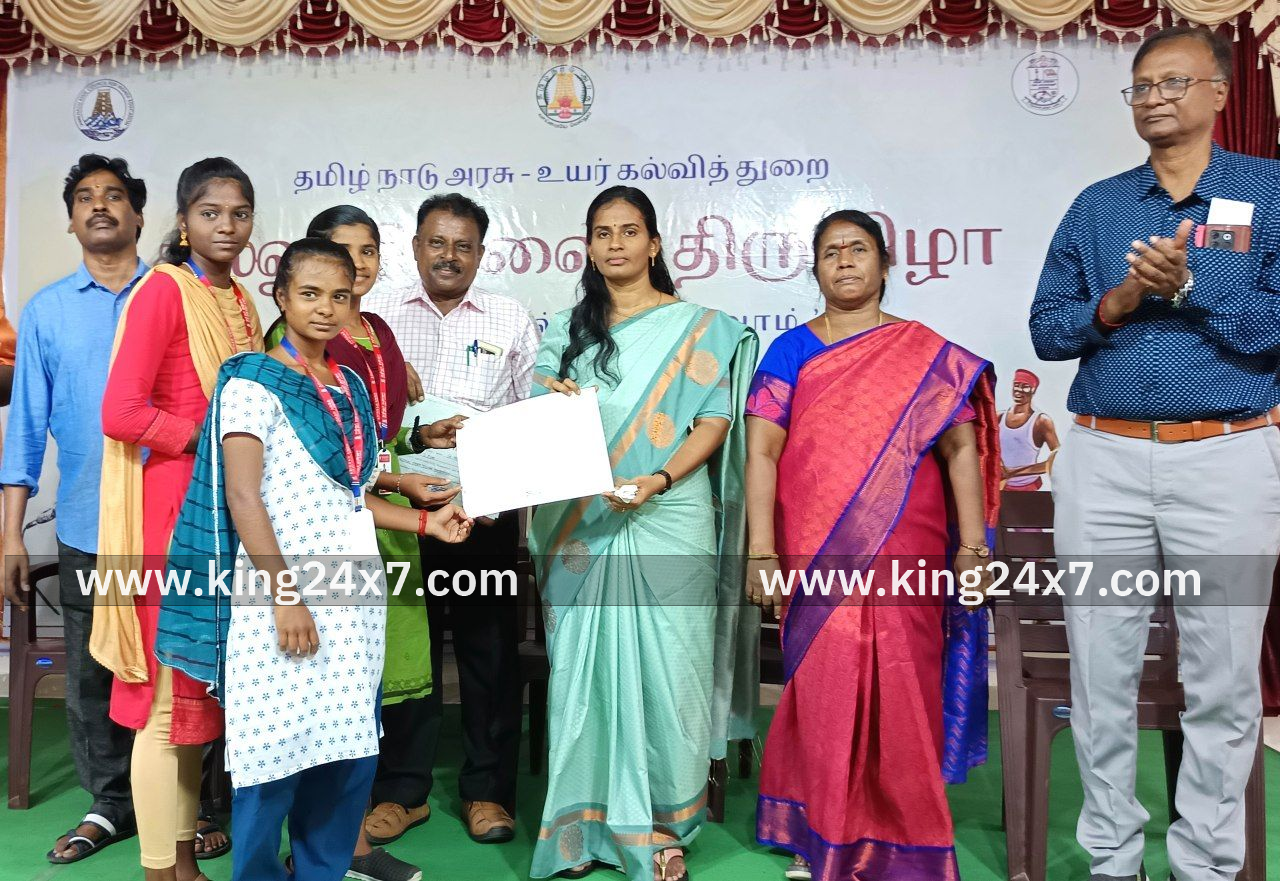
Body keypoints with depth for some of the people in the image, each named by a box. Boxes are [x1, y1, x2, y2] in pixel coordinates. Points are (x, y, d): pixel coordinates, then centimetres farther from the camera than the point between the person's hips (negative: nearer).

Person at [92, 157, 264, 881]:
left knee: (207, 680, 15)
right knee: (171, 690, 0)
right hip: (176, 504, -8)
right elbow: (121, 413, -17)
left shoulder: (239, 299, 14)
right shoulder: (163, 290, -10)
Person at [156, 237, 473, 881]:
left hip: (355, 592, 6)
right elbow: (243, 497, -12)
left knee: (350, 747, 10)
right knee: (276, 749, 2)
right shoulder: (253, 382, -6)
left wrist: (426, 522, 9)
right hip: (283, 592, -6)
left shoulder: (351, 386, 14)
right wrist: (284, 596, -17)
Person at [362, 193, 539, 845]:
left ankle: (487, 790, 21)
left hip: (486, 508, 0)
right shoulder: (379, 315, 8)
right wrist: (414, 435, -14)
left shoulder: (511, 320, 8)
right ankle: (403, 790, 23)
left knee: (489, 647, 6)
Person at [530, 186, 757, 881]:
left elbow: (714, 422, -2)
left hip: (668, 523, -2)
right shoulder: (565, 331, 15)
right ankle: (585, 823, 17)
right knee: (582, 666, 4)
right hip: (580, 528, 3)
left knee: (663, 667, -1)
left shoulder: (697, 326, 5)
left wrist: (657, 480, -17)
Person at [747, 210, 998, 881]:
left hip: (904, 558, 0)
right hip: (814, 556, 0)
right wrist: (760, 551, -9)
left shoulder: (928, 355, 8)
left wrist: (972, 545, -6)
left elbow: (962, 449, 3)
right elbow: (761, 453, 0)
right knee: (821, 694, 2)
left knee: (901, 695, 2)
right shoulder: (789, 352, 7)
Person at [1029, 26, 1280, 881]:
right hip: (1104, 458, 3)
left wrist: (1189, 288, -15)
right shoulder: (1097, 205, 12)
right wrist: (1116, 303, -10)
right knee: (1102, 668, 6)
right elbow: (1048, 329, 7)